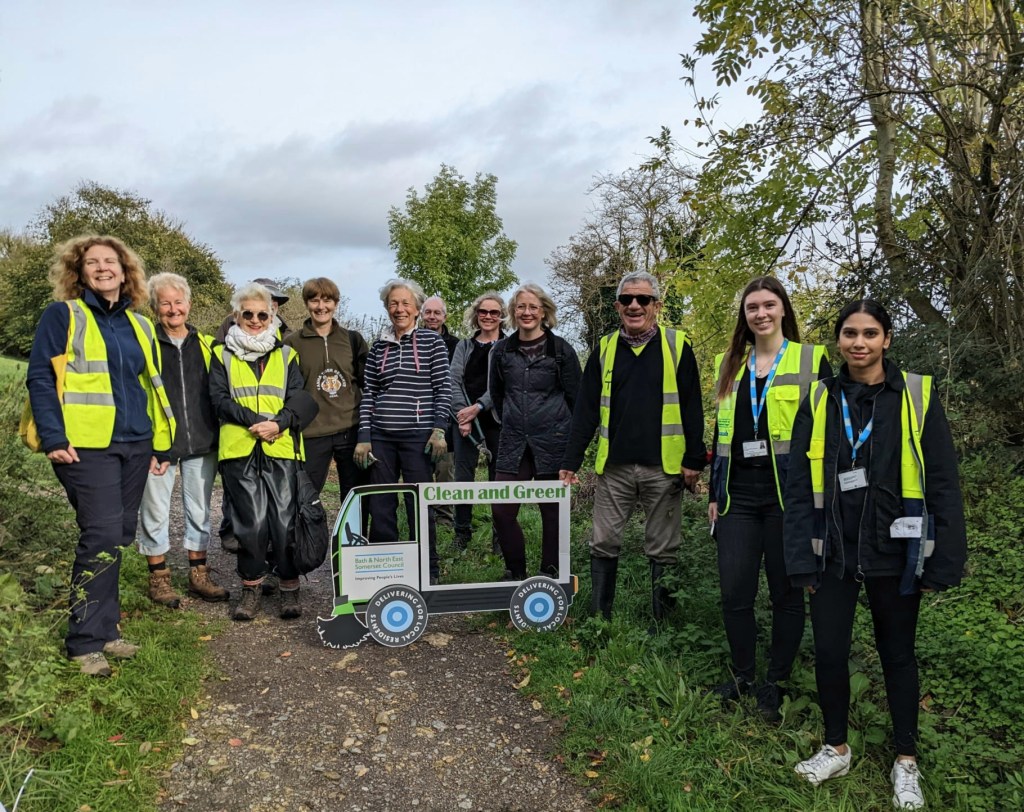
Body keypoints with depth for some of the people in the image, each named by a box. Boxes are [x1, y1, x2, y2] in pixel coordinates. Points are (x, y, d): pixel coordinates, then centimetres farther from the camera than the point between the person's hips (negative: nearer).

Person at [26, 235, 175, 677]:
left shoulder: (139, 325, 16)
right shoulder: (62, 315, 1)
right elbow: (40, 378, -5)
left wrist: (160, 444, 14)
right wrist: (53, 438, -14)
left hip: (135, 446, 6)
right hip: (87, 446, -5)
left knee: (118, 538, 9)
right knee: (102, 537, -11)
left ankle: (104, 628, 21)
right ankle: (85, 640, 2)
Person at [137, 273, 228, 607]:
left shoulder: (207, 344, 9)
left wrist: (218, 433, 9)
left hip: (201, 443, 4)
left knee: (200, 511, 12)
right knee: (155, 512, 5)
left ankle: (199, 574, 24)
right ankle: (159, 578, 19)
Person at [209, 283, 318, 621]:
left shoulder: (286, 355, 15)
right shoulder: (223, 355, 12)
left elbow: (299, 398, 5)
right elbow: (219, 398, 1)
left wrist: (279, 423, -13)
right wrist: (255, 420, -12)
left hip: (281, 448, 1)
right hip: (240, 449, 0)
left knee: (284, 518, -1)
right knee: (250, 520, 0)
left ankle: (289, 586, 12)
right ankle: (251, 585, 16)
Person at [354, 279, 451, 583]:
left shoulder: (432, 341, 1)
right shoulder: (378, 347, 11)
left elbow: (443, 388, -2)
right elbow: (368, 394, 9)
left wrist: (439, 429, -10)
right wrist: (364, 437, 2)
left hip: (418, 436, -3)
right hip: (381, 436, 3)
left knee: (420, 506, 3)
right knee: (380, 508, 7)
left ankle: (428, 572, 17)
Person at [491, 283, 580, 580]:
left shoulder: (561, 349, -2)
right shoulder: (502, 350, 8)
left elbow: (575, 397, 3)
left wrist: (560, 429, 7)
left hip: (552, 443, -3)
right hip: (513, 444, 3)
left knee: (552, 513, 5)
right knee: (501, 511, -1)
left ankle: (550, 575, 18)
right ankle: (515, 573, 17)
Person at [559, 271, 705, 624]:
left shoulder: (677, 345, 2)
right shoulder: (604, 348, 8)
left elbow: (692, 408, 1)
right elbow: (586, 410, 8)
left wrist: (694, 460, -4)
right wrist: (570, 461, 3)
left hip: (663, 467, -2)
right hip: (613, 467, 2)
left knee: (663, 551, 8)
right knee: (604, 545, 6)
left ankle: (663, 625, 21)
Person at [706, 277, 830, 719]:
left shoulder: (811, 360, 1)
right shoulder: (730, 364, 13)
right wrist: (714, 494, 13)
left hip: (789, 495, -3)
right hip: (739, 496, 3)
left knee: (786, 591, 7)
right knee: (734, 591, 4)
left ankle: (775, 683, 23)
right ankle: (741, 675, 24)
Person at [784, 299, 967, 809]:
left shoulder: (917, 396, -3)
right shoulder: (819, 401, 2)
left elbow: (942, 483, -4)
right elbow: (799, 486, 2)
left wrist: (943, 563, -6)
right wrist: (801, 559, -2)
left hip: (894, 553, -1)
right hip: (834, 554, 2)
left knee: (897, 654, 13)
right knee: (828, 652, 6)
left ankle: (905, 762, 33)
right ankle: (836, 748, 30)